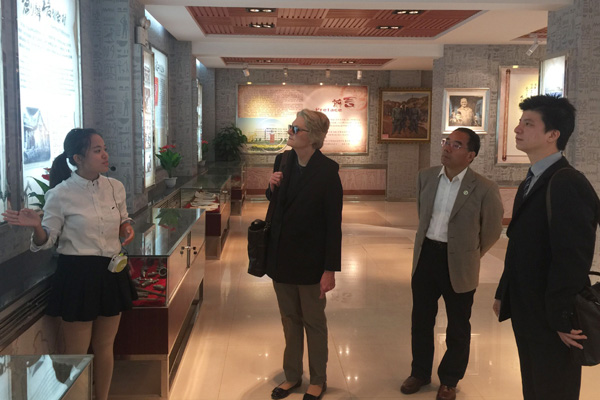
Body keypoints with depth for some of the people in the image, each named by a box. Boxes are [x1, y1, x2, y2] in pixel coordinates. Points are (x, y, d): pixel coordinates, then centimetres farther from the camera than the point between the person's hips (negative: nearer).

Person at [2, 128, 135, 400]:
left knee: (105, 347, 17)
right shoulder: (60, 194, -11)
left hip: (111, 273, 5)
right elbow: (47, 241, -5)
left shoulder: (115, 187, 2)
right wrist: (36, 226, -26)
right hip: (77, 275, -5)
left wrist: (127, 228, -4)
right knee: (77, 353, 7)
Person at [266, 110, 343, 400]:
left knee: (314, 322, 12)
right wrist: (272, 187, -8)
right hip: (281, 255, 5)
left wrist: (330, 269, -16)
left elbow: (333, 223, -15)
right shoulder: (283, 161, 1)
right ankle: (292, 376, 35)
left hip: (310, 259, -5)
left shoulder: (327, 170, -16)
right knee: (290, 320, 18)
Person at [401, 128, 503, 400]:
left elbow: (492, 230, -1)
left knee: (457, 327, 13)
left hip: (458, 263, -4)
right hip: (425, 255, 4)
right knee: (421, 320, 16)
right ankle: (420, 372, 37)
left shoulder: (484, 189, -16)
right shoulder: (426, 177, -1)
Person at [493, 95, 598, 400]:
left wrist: (562, 320, -21)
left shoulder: (567, 185, -21)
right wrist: (503, 294, 13)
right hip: (528, 313, 8)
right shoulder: (531, 183, 9)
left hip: (551, 320, -8)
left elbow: (572, 259, -25)